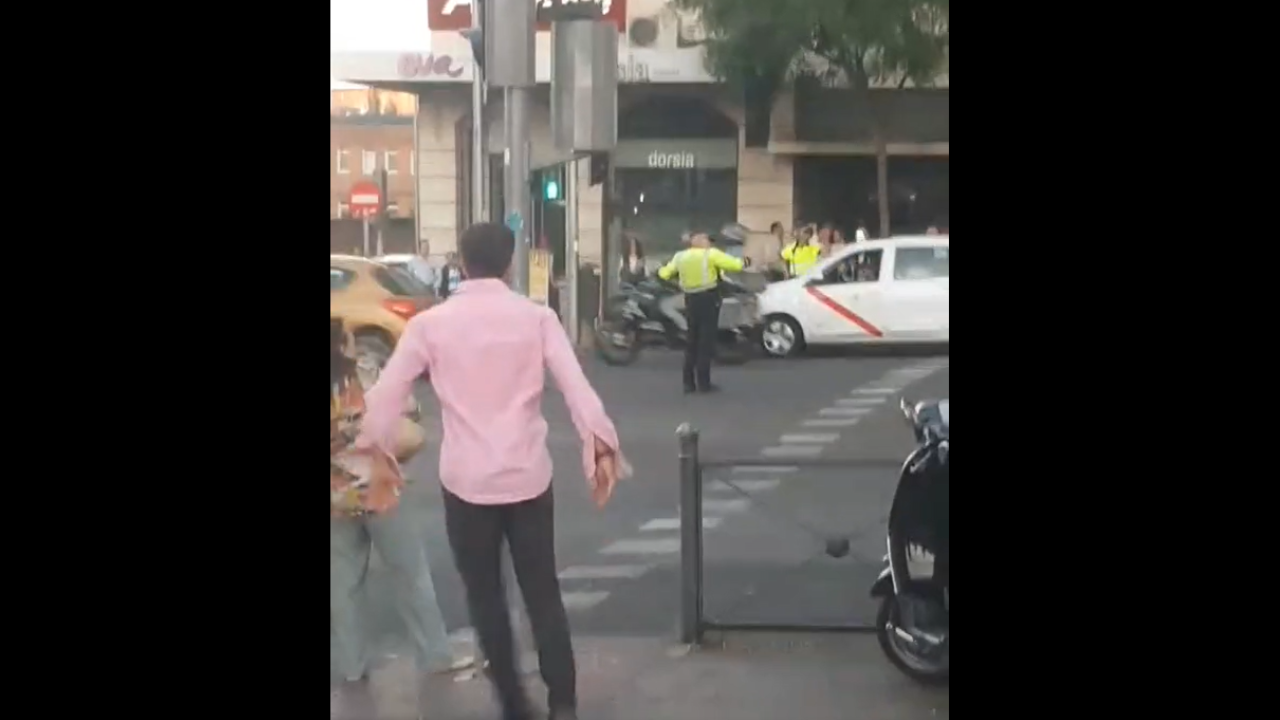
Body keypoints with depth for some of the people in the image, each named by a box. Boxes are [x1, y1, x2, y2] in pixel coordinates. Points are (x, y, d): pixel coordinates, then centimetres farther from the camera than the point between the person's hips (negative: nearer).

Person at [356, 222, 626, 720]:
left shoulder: (430, 323, -2)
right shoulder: (536, 317, -1)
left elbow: (386, 393, 1)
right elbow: (576, 386, -9)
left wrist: (369, 447, 13)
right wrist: (600, 447, -8)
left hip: (466, 478, -1)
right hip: (528, 475, 1)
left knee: (485, 595, 12)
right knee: (542, 592, 9)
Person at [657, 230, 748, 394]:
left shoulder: (680, 257, 6)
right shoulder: (711, 254, -9)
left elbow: (665, 273, 15)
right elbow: (735, 265, -13)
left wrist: (661, 271, 38)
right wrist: (744, 263, 9)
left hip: (691, 300, 5)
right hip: (708, 299, -5)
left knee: (692, 341, 15)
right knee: (706, 341, -1)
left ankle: (689, 382, 13)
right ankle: (703, 383, -2)